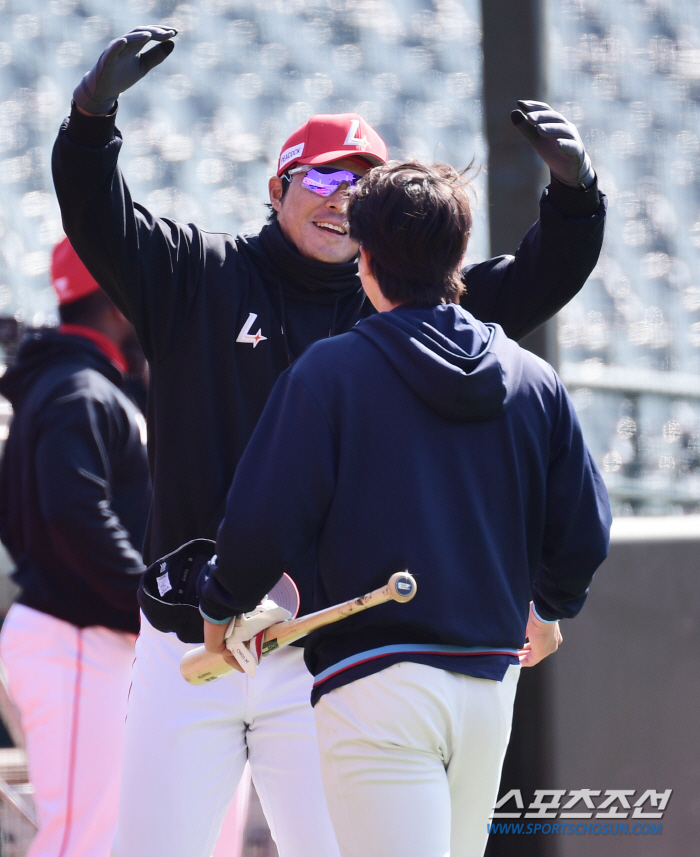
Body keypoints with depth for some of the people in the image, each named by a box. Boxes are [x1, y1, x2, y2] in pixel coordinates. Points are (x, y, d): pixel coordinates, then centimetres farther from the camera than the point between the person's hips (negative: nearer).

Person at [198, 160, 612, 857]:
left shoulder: (328, 372, -7)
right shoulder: (533, 381, 7)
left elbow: (263, 524, -11)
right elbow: (583, 531, 11)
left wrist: (220, 607, 9)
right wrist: (549, 609, 32)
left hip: (376, 679, -5)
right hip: (490, 681, 5)